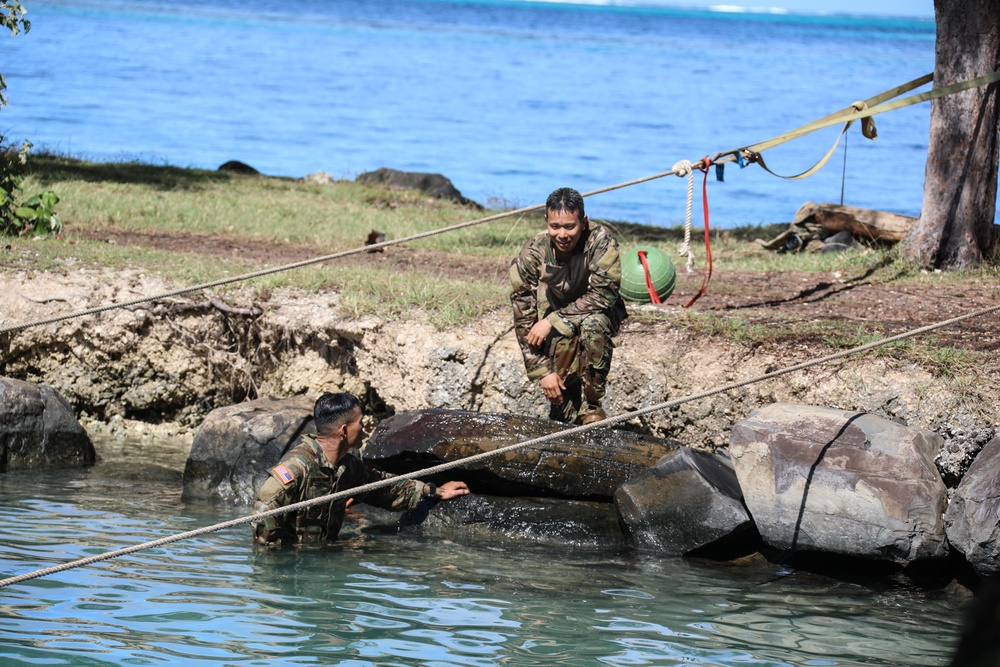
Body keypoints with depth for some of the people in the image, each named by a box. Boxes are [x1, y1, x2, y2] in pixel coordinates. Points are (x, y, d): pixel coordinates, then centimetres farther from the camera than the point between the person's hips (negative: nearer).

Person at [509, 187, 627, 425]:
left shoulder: (601, 240, -25)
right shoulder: (532, 255, -21)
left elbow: (604, 295, -29)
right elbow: (524, 320, -16)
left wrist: (552, 320, -33)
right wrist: (542, 371, -21)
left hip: (600, 314, -2)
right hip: (555, 327, 2)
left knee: (592, 324, -34)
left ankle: (592, 407, -18)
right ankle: (569, 408, 1)